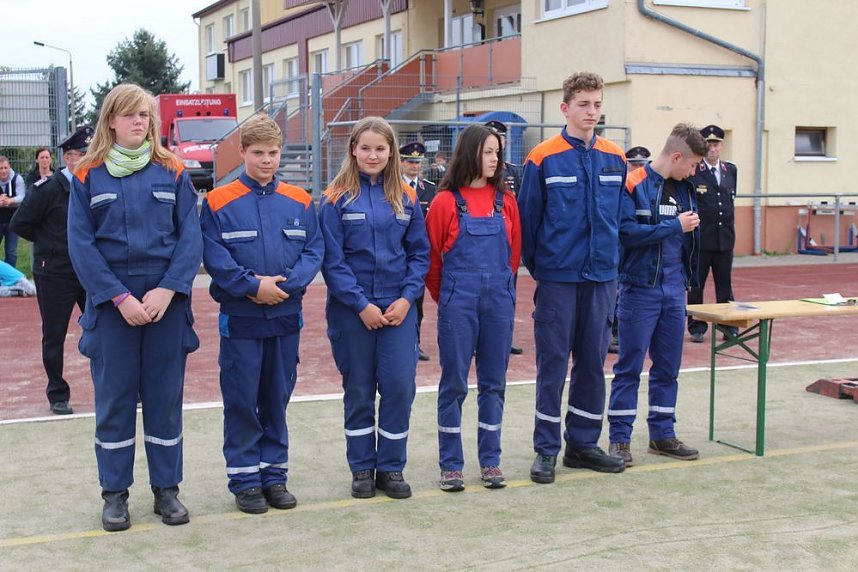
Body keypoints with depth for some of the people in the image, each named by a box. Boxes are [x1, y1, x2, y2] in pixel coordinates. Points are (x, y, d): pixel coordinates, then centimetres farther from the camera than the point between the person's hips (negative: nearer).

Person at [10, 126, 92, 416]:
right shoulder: (47, 188, -12)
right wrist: (50, 242, 2)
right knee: (54, 336, 6)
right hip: (54, 274, -4)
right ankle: (58, 396, 19)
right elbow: (20, 224, -7)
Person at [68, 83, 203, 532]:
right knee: (114, 398, 6)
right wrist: (120, 297, -13)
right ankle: (114, 493, 17)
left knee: (165, 396, 7)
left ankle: (166, 488, 19)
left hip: (166, 301, 1)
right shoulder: (88, 176, 2)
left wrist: (167, 290, -14)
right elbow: (80, 244, -3)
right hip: (110, 302, -1)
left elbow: (191, 237, -1)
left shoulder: (172, 172, 4)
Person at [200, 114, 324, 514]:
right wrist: (252, 285, -18)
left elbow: (314, 251, 1)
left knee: (277, 399, 11)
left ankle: (275, 475, 22)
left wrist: (287, 282, -14)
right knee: (241, 401, 3)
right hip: (240, 318, -3)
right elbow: (214, 257, -9)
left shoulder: (299, 202, 5)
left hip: (286, 316, 3)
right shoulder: (218, 202, -4)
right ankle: (244, 480, 14)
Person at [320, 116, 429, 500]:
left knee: (400, 386, -1)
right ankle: (361, 468, 21)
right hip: (352, 309, -2)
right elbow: (332, 260, -8)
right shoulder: (336, 199, -4)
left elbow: (420, 253, 6)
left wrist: (407, 298, -7)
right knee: (359, 389, 8)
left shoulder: (406, 198, 5)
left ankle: (391, 467, 15)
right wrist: (361, 304, -13)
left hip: (399, 308, 2)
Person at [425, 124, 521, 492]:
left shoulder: (505, 200, 7)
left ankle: (490, 461, 20)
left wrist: (501, 287, 13)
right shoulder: (447, 202, -4)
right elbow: (431, 256, 1)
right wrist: (445, 295, 8)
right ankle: (451, 465, 13)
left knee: (493, 382, 9)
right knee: (454, 384, 3)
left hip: (499, 302, 4)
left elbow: (514, 251, 14)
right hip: (458, 305, -3)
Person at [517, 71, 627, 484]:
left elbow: (621, 215, 11)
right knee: (553, 363, 2)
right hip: (558, 278, -4)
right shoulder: (543, 158, -7)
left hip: (601, 278, 4)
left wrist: (612, 263, 8)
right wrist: (536, 266, 0)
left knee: (593, 361, 11)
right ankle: (546, 449, 12)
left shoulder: (615, 159, 6)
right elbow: (528, 218, -3)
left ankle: (583, 443, 23)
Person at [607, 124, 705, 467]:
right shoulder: (634, 185, -11)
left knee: (668, 367, 12)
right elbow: (626, 232, -21)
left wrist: (690, 278, 12)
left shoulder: (684, 189, 12)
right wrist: (674, 226, -16)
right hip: (640, 287, -7)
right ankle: (619, 438, 7)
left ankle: (662, 433, 22)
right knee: (629, 366, 0)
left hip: (674, 290, 7)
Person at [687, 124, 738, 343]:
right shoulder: (692, 172, -8)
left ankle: (728, 325, 16)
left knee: (725, 284, 9)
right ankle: (696, 327, 14)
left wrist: (729, 226, 15)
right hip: (699, 238, -4)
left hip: (725, 238, 4)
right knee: (696, 284, 5)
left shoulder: (731, 170, 10)